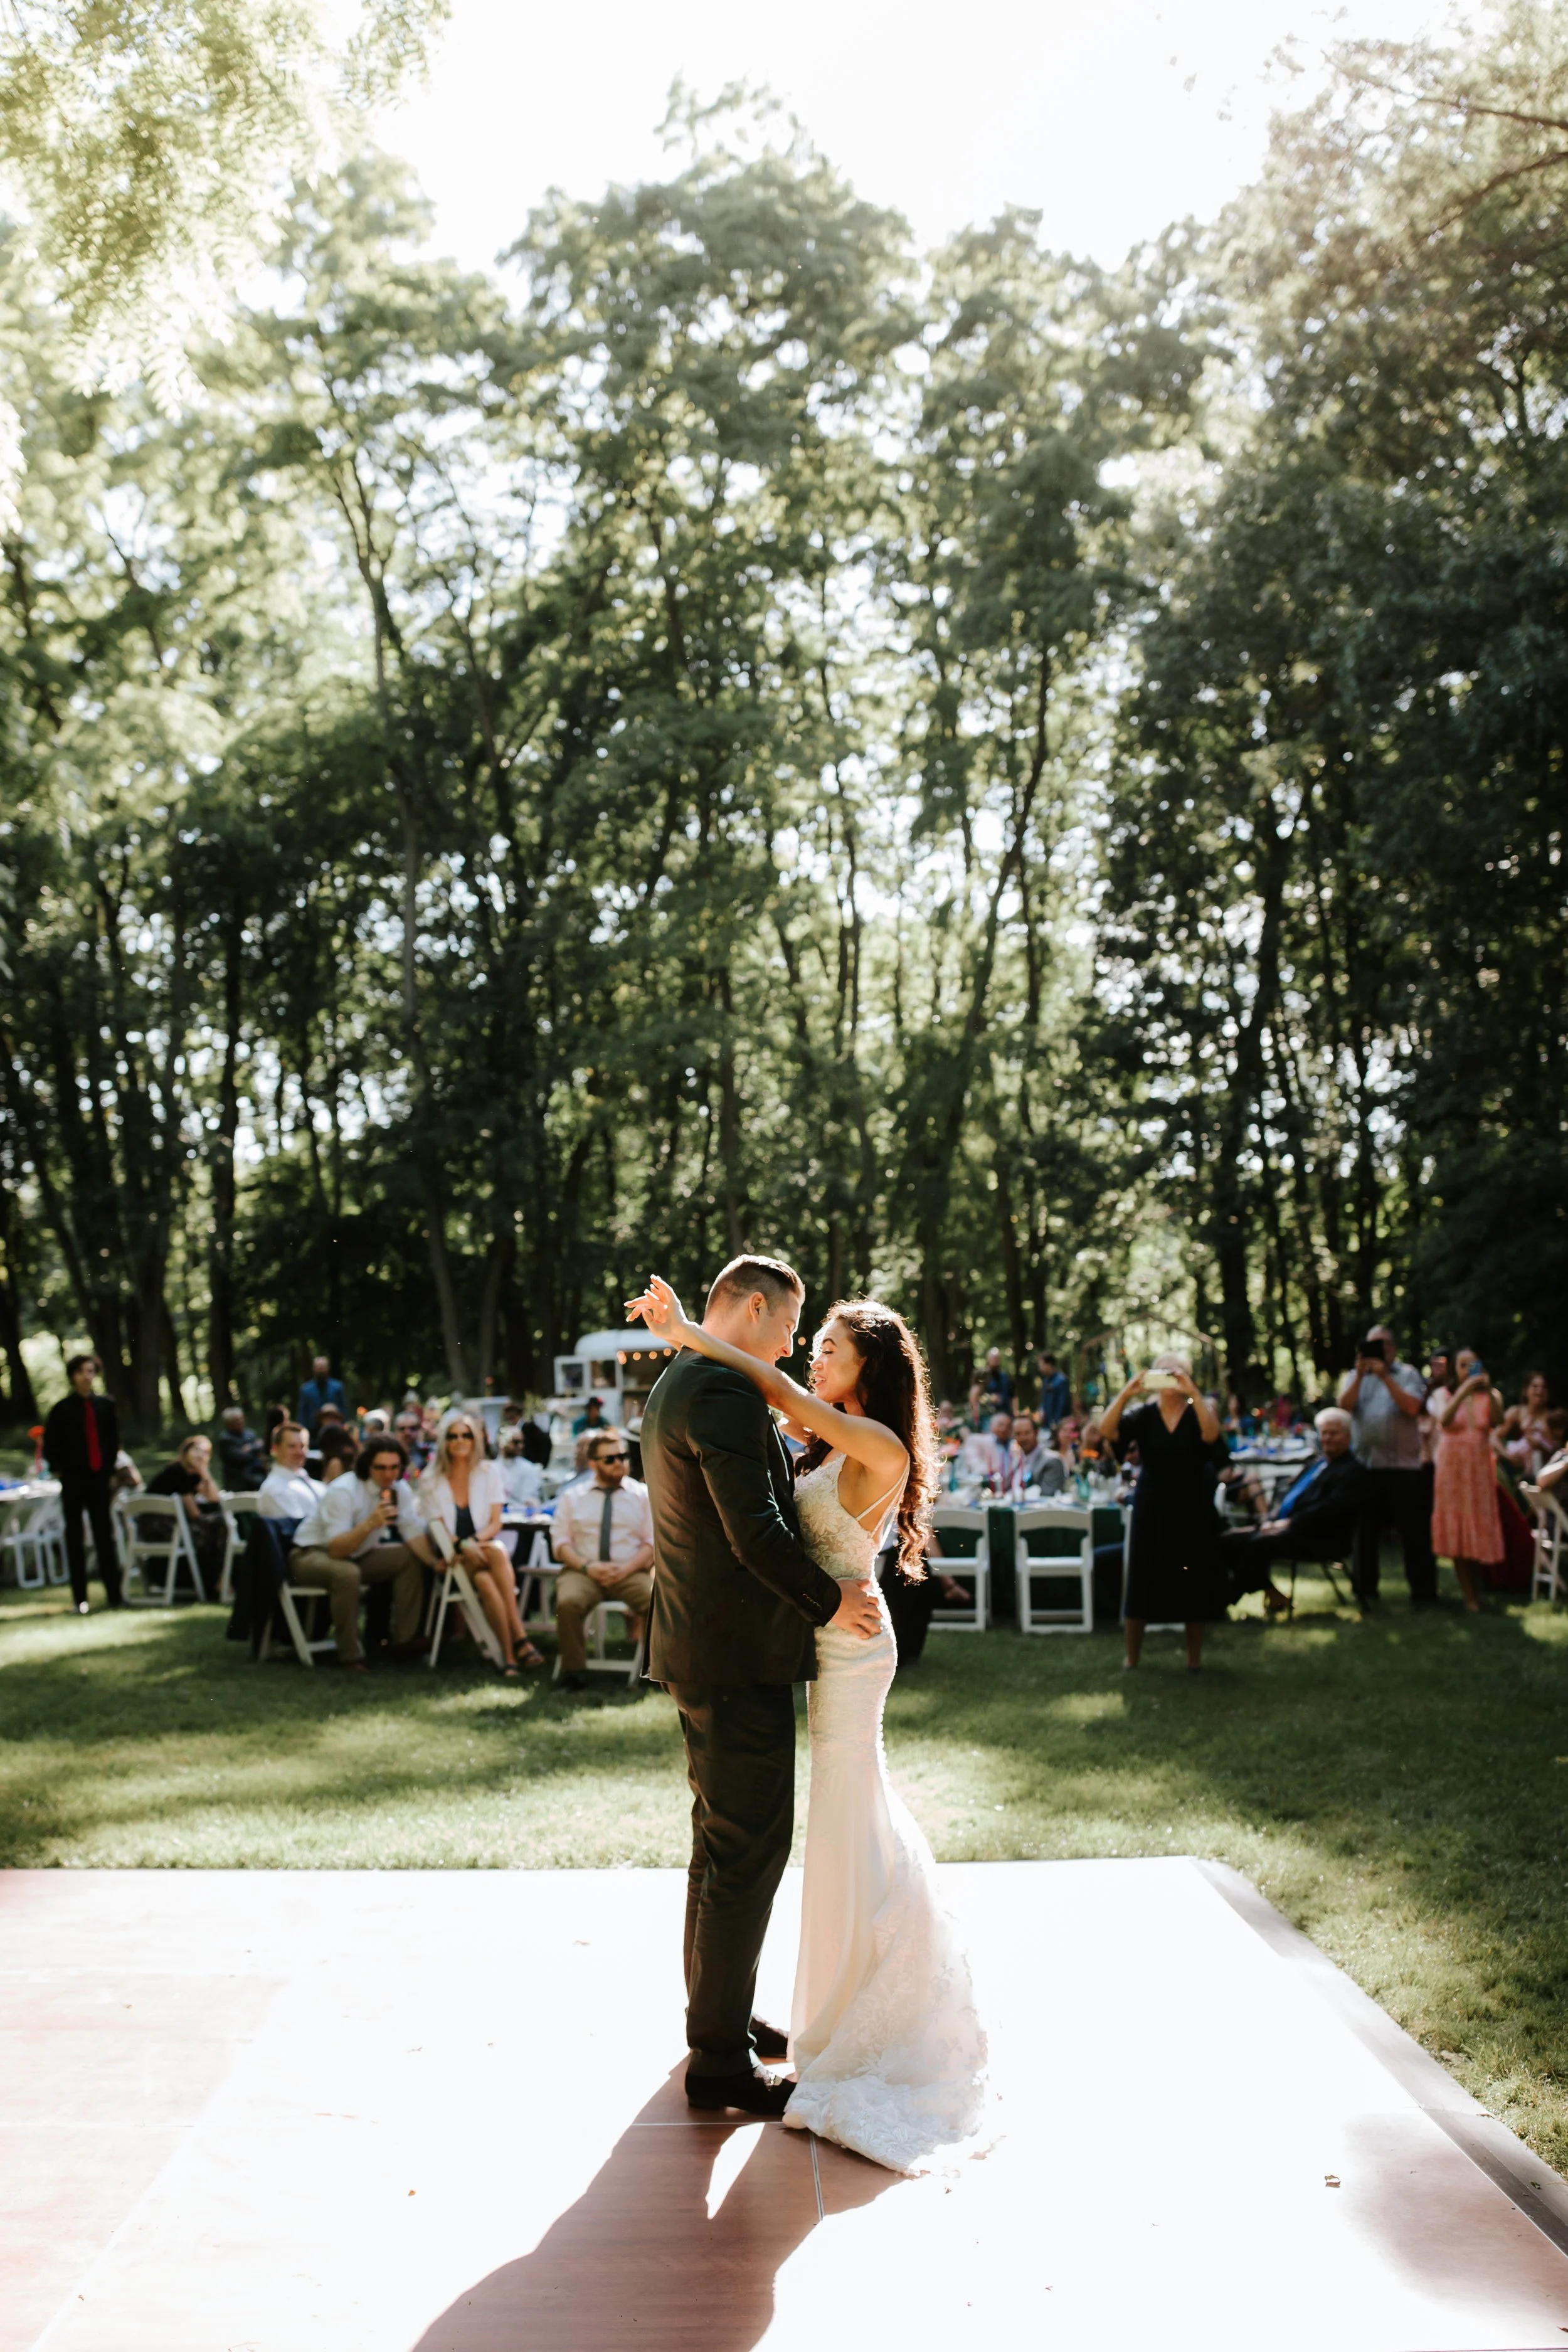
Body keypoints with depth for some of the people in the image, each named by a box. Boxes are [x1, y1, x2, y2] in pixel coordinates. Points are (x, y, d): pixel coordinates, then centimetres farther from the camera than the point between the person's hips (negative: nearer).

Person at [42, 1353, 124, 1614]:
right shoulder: (62, 1409, -1)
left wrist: (109, 1467, 5)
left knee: (105, 1536, 2)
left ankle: (115, 1595, 5)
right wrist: (60, 1471, -4)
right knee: (75, 1537, 4)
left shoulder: (106, 1406, 6)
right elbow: (50, 1445, 3)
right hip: (73, 1480, -1)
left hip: (99, 1478, 2)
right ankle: (80, 1599, 7)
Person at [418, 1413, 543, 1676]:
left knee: (497, 1553, -36)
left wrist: (475, 1542, -19)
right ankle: (518, 1641, -34)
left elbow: (495, 1524, 2)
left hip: (486, 1548, 1)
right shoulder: (431, 1481, 2)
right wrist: (463, 1547, -20)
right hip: (453, 1557, -1)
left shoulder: (489, 1472, 6)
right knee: (484, 1579, -34)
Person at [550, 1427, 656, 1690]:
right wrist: (587, 1567, -11)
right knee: (567, 1602, -33)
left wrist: (626, 1568, -11)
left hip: (630, 1573, 0)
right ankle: (574, 1673, -21)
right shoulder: (573, 1497, 14)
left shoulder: (643, 1495, 12)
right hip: (583, 1571, 0)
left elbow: (653, 1542, 6)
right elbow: (560, 1543, 8)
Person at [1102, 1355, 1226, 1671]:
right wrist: (1126, 1393, -25)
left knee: (1192, 1584, 5)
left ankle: (1194, 1656, 18)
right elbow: (1106, 1431, -15)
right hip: (1151, 1509, 1)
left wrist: (1193, 1393, -31)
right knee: (1142, 1582, 4)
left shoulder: (1197, 1412, -1)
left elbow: (1211, 1433, -24)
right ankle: (1132, 1656, 15)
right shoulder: (1144, 1415, 0)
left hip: (1191, 1510, 0)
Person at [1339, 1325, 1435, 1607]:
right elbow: (1345, 1405, -4)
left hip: (1404, 1465, -2)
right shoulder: (1355, 1377, 13)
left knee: (1414, 1531, 1)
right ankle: (1365, 1590, 15)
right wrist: (1360, 1376, -15)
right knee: (1365, 1530, 7)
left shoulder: (1408, 1374, 5)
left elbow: (1412, 1407, -11)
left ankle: (1423, 1591, 8)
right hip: (1365, 1465, 2)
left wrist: (1385, 1376, -16)